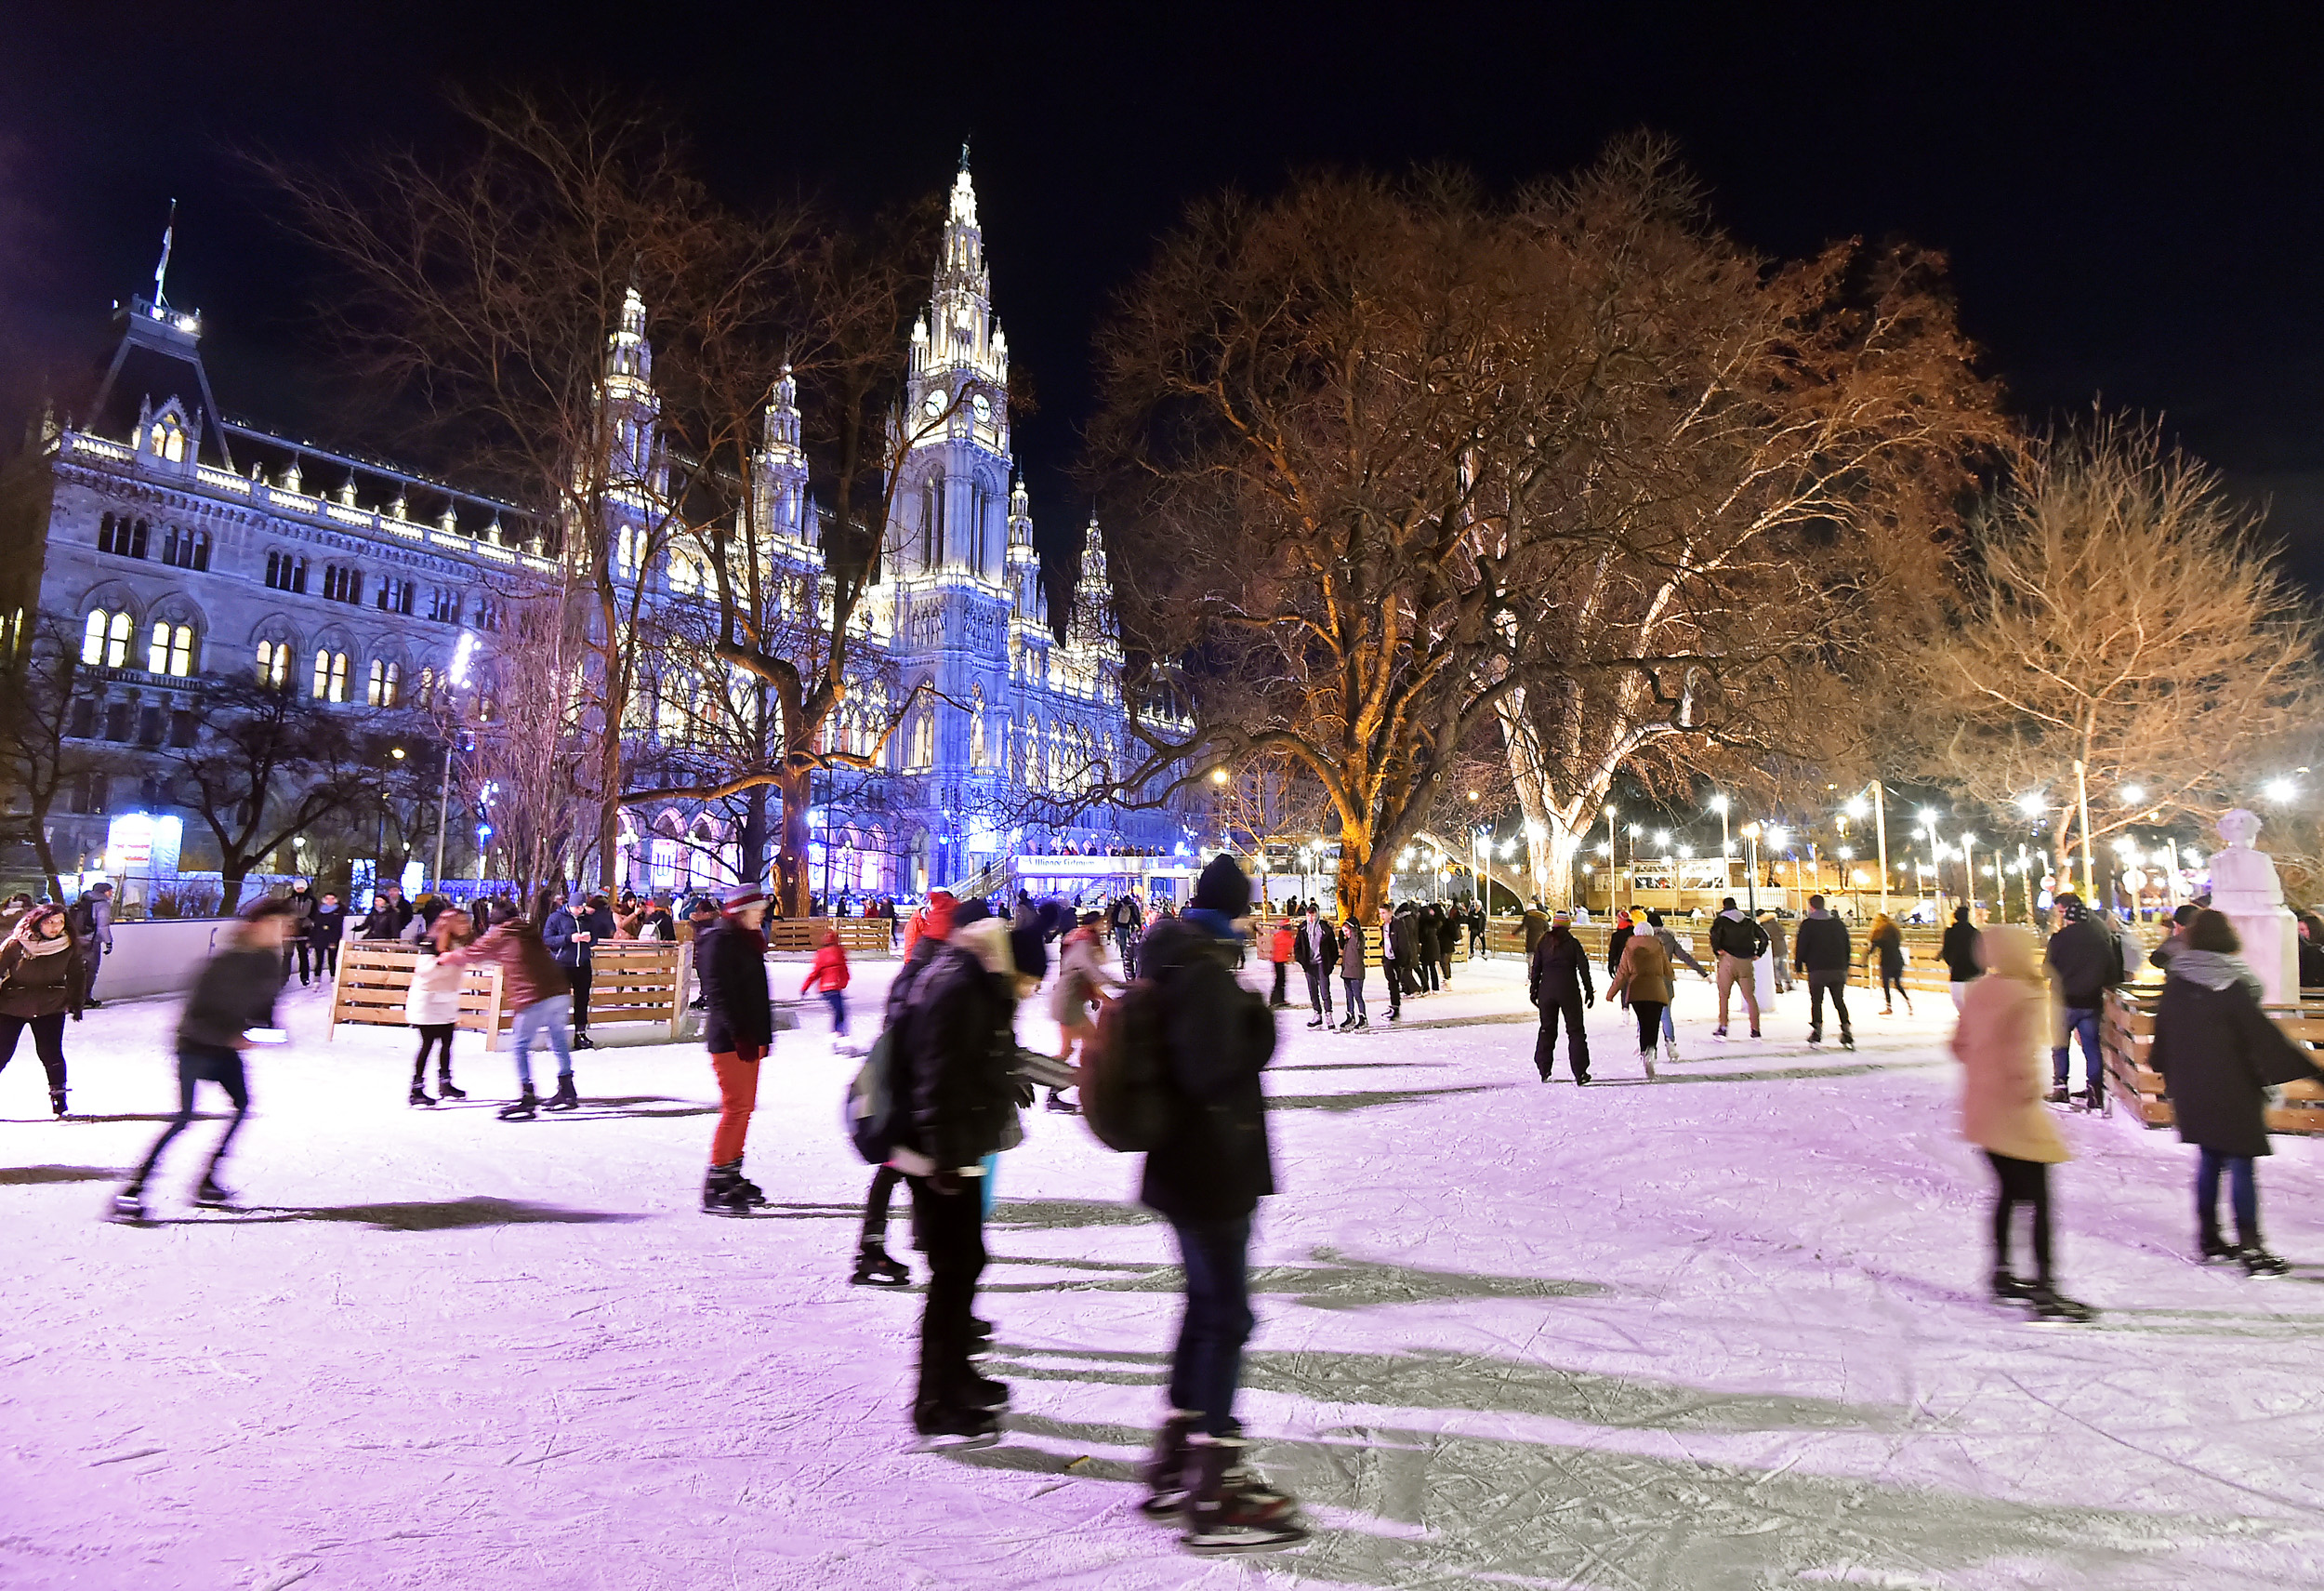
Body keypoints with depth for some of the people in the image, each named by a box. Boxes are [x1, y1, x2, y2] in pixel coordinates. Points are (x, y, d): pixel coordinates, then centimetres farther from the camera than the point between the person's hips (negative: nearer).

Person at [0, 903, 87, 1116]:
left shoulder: (70, 946, -6)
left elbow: (76, 975, 9)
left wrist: (76, 1003, 9)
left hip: (50, 1009, 1)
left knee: (51, 1055, -4)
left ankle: (59, 1103, 7)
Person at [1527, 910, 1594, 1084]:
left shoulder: (1543, 943, 4)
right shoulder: (1573, 943, -3)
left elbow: (1535, 968, 6)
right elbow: (1583, 968, -4)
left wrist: (1533, 990, 13)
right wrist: (1589, 991, 3)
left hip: (1547, 990, 3)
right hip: (1569, 991, -3)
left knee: (1547, 1029, 13)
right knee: (1575, 1030, 4)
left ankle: (1544, 1070, 13)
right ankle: (1580, 1072, 0)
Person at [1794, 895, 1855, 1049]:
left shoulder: (1807, 924, -4)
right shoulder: (1838, 923, 11)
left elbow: (1801, 947, -5)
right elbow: (1847, 946, 15)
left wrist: (1799, 966, 6)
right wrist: (1845, 968, 22)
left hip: (1817, 970, -4)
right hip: (1838, 970, 4)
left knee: (1816, 1001, 3)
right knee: (1839, 1001, 9)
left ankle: (1817, 1030, -2)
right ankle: (1846, 1030, 0)